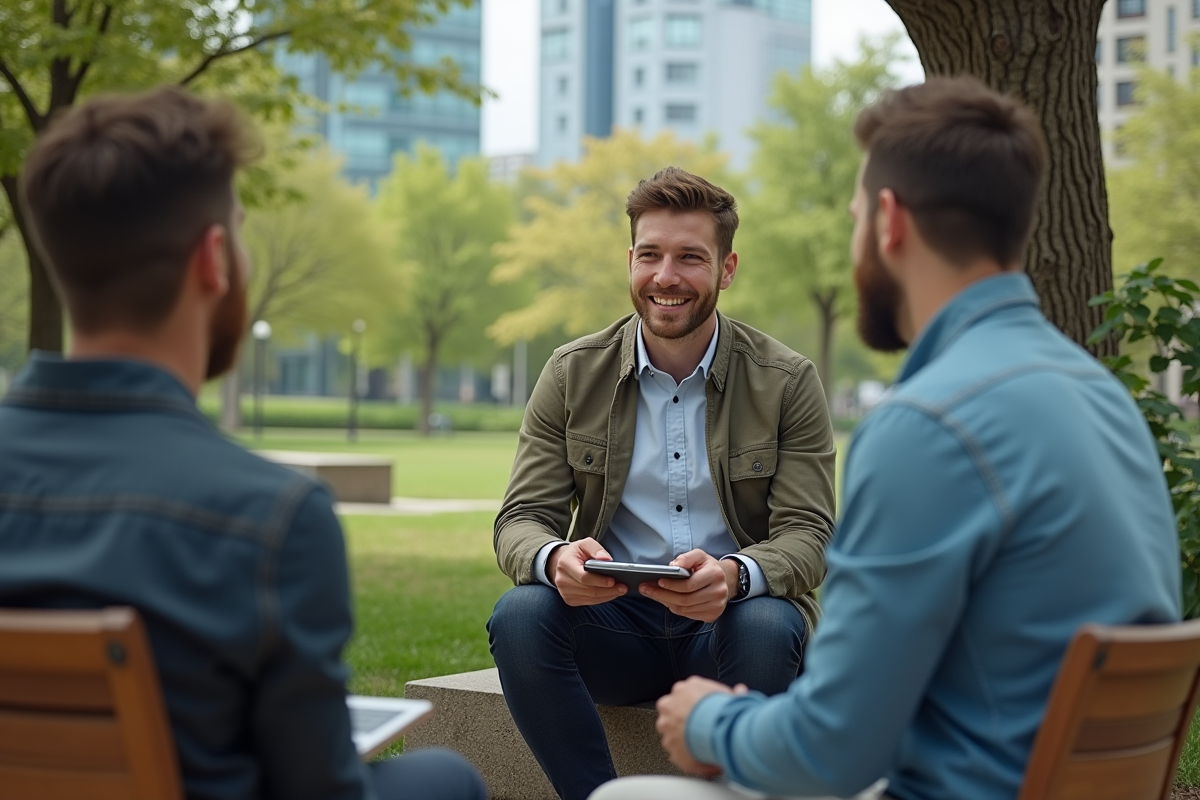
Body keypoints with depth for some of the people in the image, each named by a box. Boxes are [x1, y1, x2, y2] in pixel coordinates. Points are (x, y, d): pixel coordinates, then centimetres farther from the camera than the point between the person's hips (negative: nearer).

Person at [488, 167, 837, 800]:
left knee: (768, 627, -35)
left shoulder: (787, 382, -1)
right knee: (520, 616, -29)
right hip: (614, 623, 2)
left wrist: (735, 575, -31)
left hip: (732, 618, -1)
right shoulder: (572, 374, 4)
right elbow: (521, 518, 0)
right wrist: (554, 558, -27)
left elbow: (807, 534, -7)